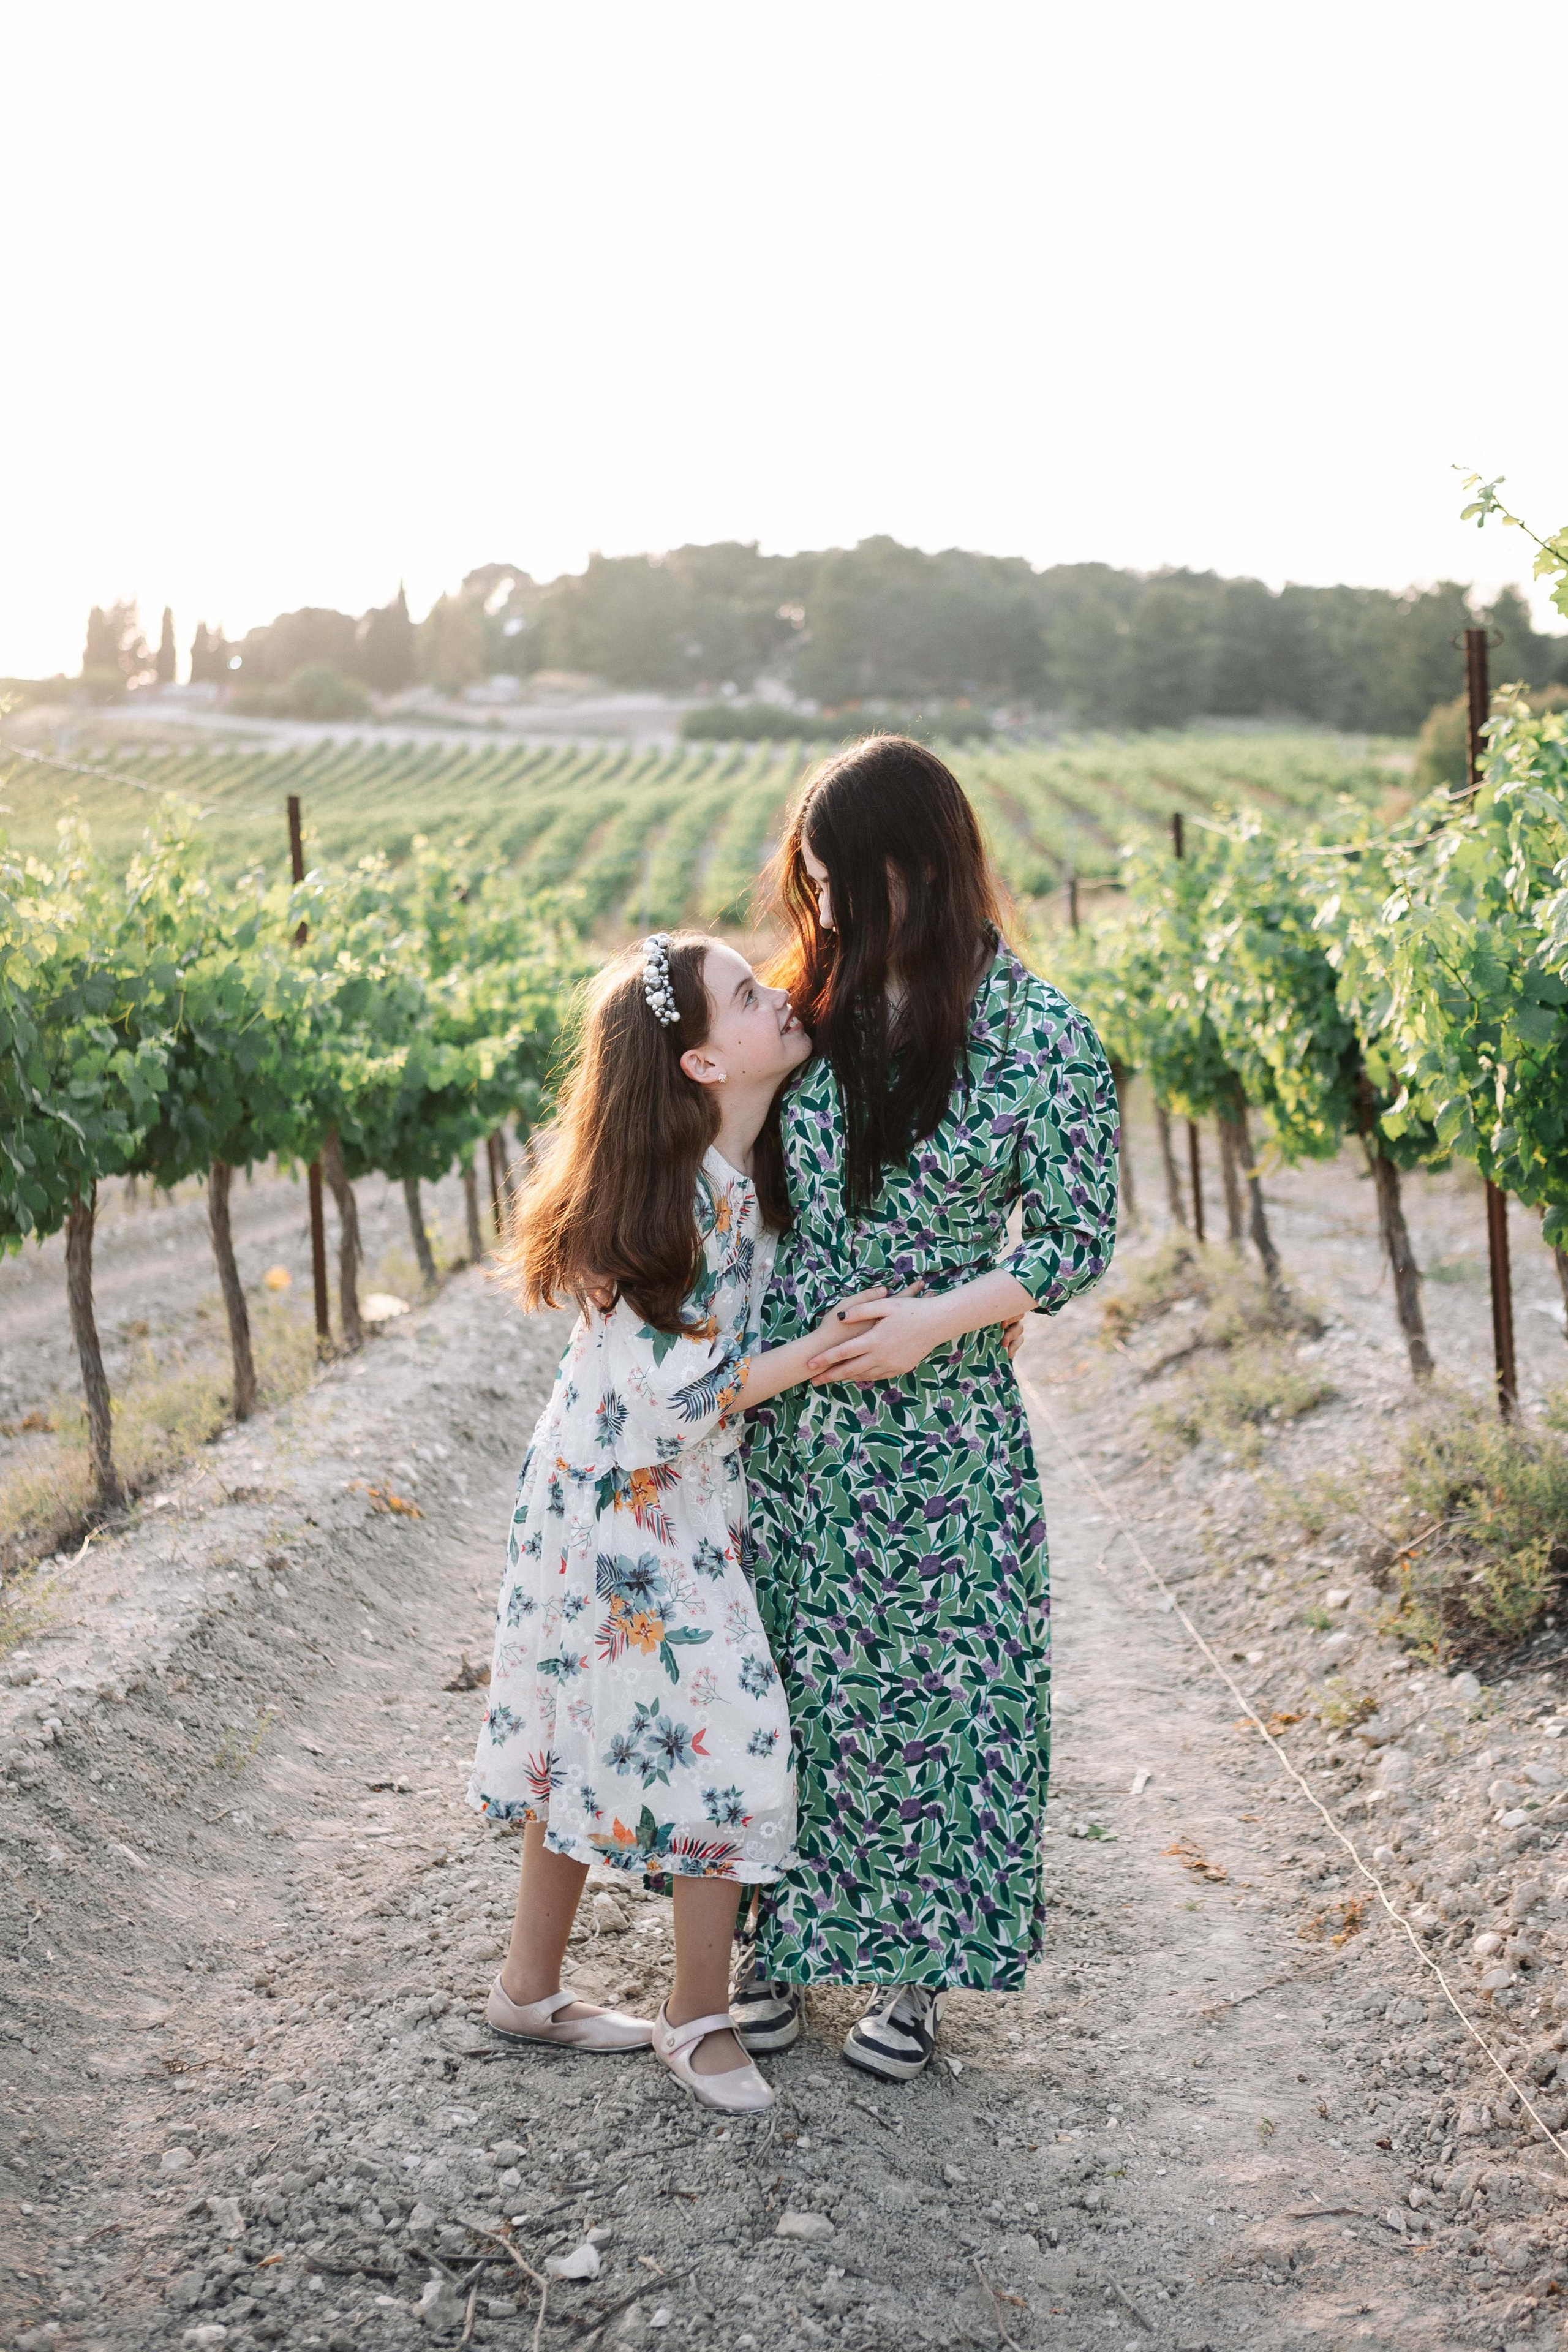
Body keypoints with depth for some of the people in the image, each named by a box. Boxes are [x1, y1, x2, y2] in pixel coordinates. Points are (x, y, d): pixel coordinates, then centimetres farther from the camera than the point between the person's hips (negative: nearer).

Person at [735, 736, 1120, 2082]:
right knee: (791, 1672, 13)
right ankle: (786, 1938, 30)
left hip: (937, 1424, -4)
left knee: (926, 1680, 7)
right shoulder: (813, 1010, 4)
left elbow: (1080, 1241, -7)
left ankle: (915, 1970, 25)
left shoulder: (1041, 1038, -11)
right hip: (785, 1409, 4)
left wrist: (936, 1320, -18)